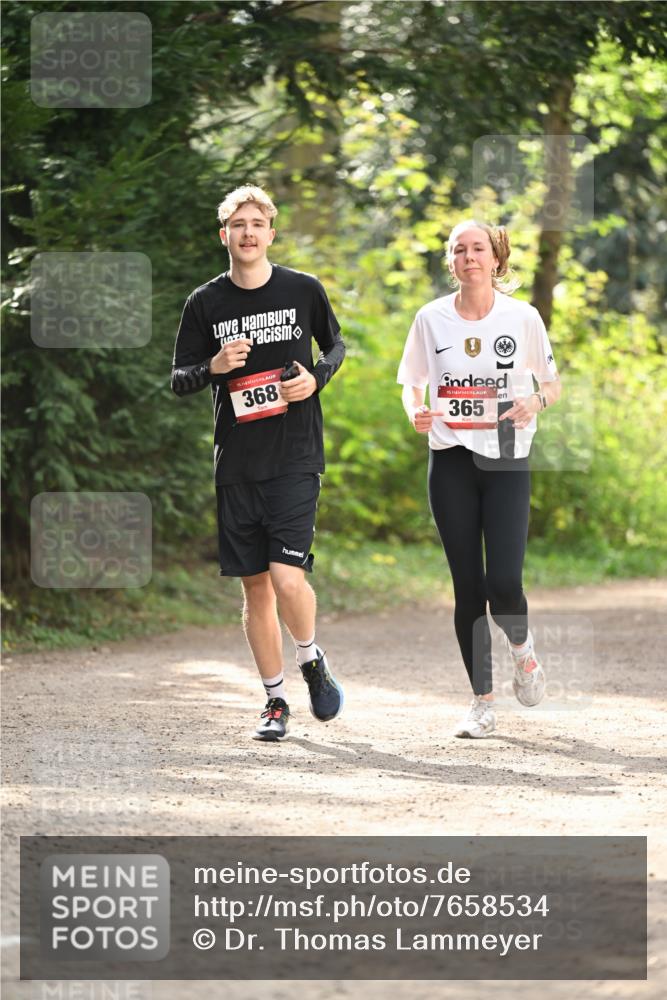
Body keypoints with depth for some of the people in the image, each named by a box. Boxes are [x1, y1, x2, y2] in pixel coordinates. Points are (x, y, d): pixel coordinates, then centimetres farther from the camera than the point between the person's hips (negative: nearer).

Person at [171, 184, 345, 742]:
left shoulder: (304, 290, 1)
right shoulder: (205, 303, 3)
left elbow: (335, 344, 17)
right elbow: (179, 380, 8)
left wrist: (316, 378, -4)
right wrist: (214, 367, -13)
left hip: (295, 460, -2)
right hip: (236, 465, 2)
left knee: (287, 578, -15)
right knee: (255, 587, 6)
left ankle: (313, 660, 14)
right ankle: (276, 701, 18)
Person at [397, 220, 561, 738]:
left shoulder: (523, 317, -1)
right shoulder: (432, 318, 2)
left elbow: (553, 382, 8)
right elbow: (411, 381, 12)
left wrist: (537, 400, -14)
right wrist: (416, 411, -10)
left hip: (507, 461, -1)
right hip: (451, 462, 2)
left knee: (504, 583, -12)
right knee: (468, 586, 2)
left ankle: (522, 648, 22)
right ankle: (483, 701, 12)